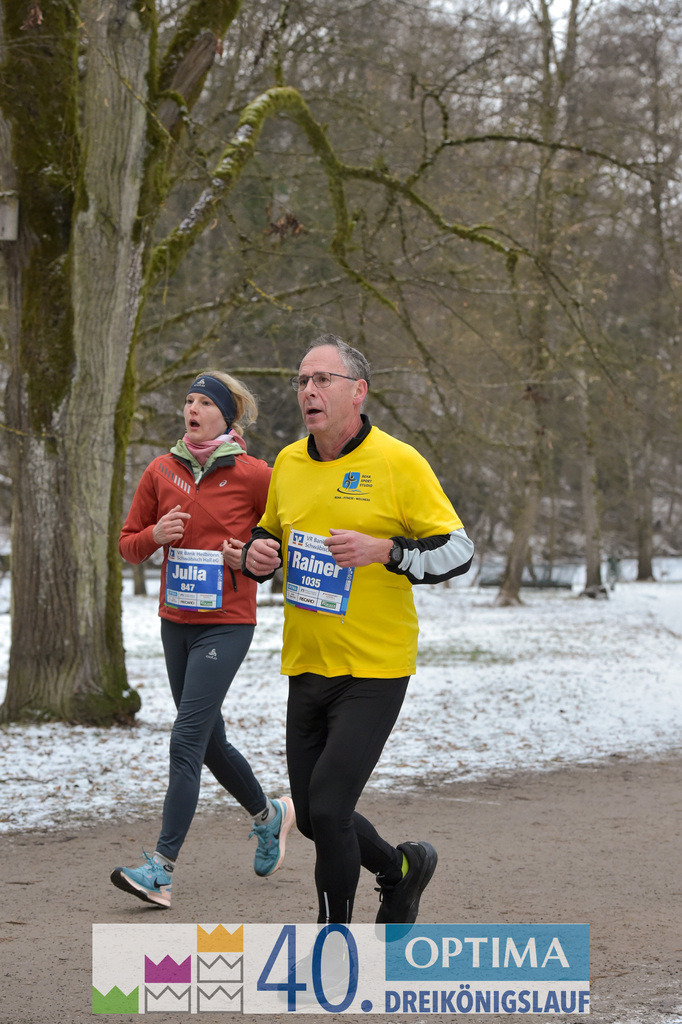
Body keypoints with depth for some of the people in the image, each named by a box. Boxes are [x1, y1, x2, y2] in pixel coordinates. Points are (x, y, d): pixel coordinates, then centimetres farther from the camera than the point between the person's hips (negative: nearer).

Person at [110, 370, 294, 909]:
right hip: (176, 622, 6)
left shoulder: (253, 475, -7)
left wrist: (253, 556, -13)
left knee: (187, 739, -14)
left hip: (226, 625, -6)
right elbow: (128, 544, 10)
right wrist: (155, 534, -11)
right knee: (210, 740, 17)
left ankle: (163, 867, -15)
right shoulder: (162, 472, 4)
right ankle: (270, 815, 42)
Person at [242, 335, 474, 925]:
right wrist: (258, 554, 0)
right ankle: (402, 868, 38)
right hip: (306, 669, 6)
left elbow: (457, 550, -8)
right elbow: (271, 533, 23)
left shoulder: (399, 463, -9)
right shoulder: (288, 463, 8)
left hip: (374, 672, -6)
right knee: (312, 817, 11)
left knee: (328, 809, -13)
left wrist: (384, 550, -23)